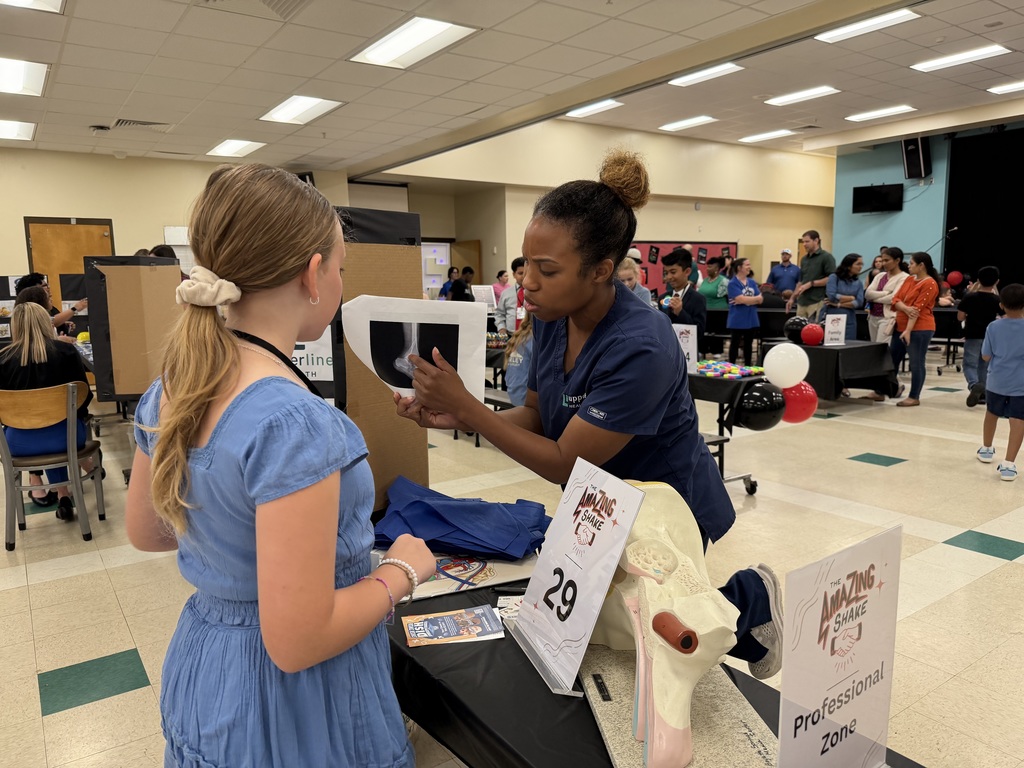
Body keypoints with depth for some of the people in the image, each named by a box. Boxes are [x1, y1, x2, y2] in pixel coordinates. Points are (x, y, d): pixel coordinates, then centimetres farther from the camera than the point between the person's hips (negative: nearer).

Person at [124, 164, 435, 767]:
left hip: (202, 664, 7)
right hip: (294, 704, -7)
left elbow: (144, 531, 9)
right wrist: (402, 571, -15)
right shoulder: (295, 422, -32)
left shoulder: (170, 388, -6)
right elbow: (296, 642, -29)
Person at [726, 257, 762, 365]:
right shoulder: (733, 283, -9)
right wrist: (755, 298, -8)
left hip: (751, 319, 5)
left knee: (748, 344, 13)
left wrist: (745, 300, -13)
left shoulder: (752, 282, 8)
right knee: (735, 344, 5)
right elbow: (741, 298, -20)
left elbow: (760, 299, 0)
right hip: (738, 320, -5)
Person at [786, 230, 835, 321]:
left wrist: (811, 284, -15)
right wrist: (792, 298, 18)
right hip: (802, 302, 7)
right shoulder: (804, 259, 18)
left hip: (817, 302, -7)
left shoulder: (826, 257, -4)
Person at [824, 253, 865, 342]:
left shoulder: (858, 283, 11)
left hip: (849, 322, 4)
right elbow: (831, 296, -14)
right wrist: (852, 298, -3)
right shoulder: (834, 277, 0)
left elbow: (859, 303, -1)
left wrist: (838, 304, -9)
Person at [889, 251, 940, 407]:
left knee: (916, 363, -1)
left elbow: (918, 308, -17)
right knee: (891, 360, 12)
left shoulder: (930, 284, -11)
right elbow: (896, 299, 6)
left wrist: (908, 330, -21)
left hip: (919, 329, -8)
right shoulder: (909, 279, 13)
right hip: (900, 327, 8)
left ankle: (914, 397, 7)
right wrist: (906, 308, -16)